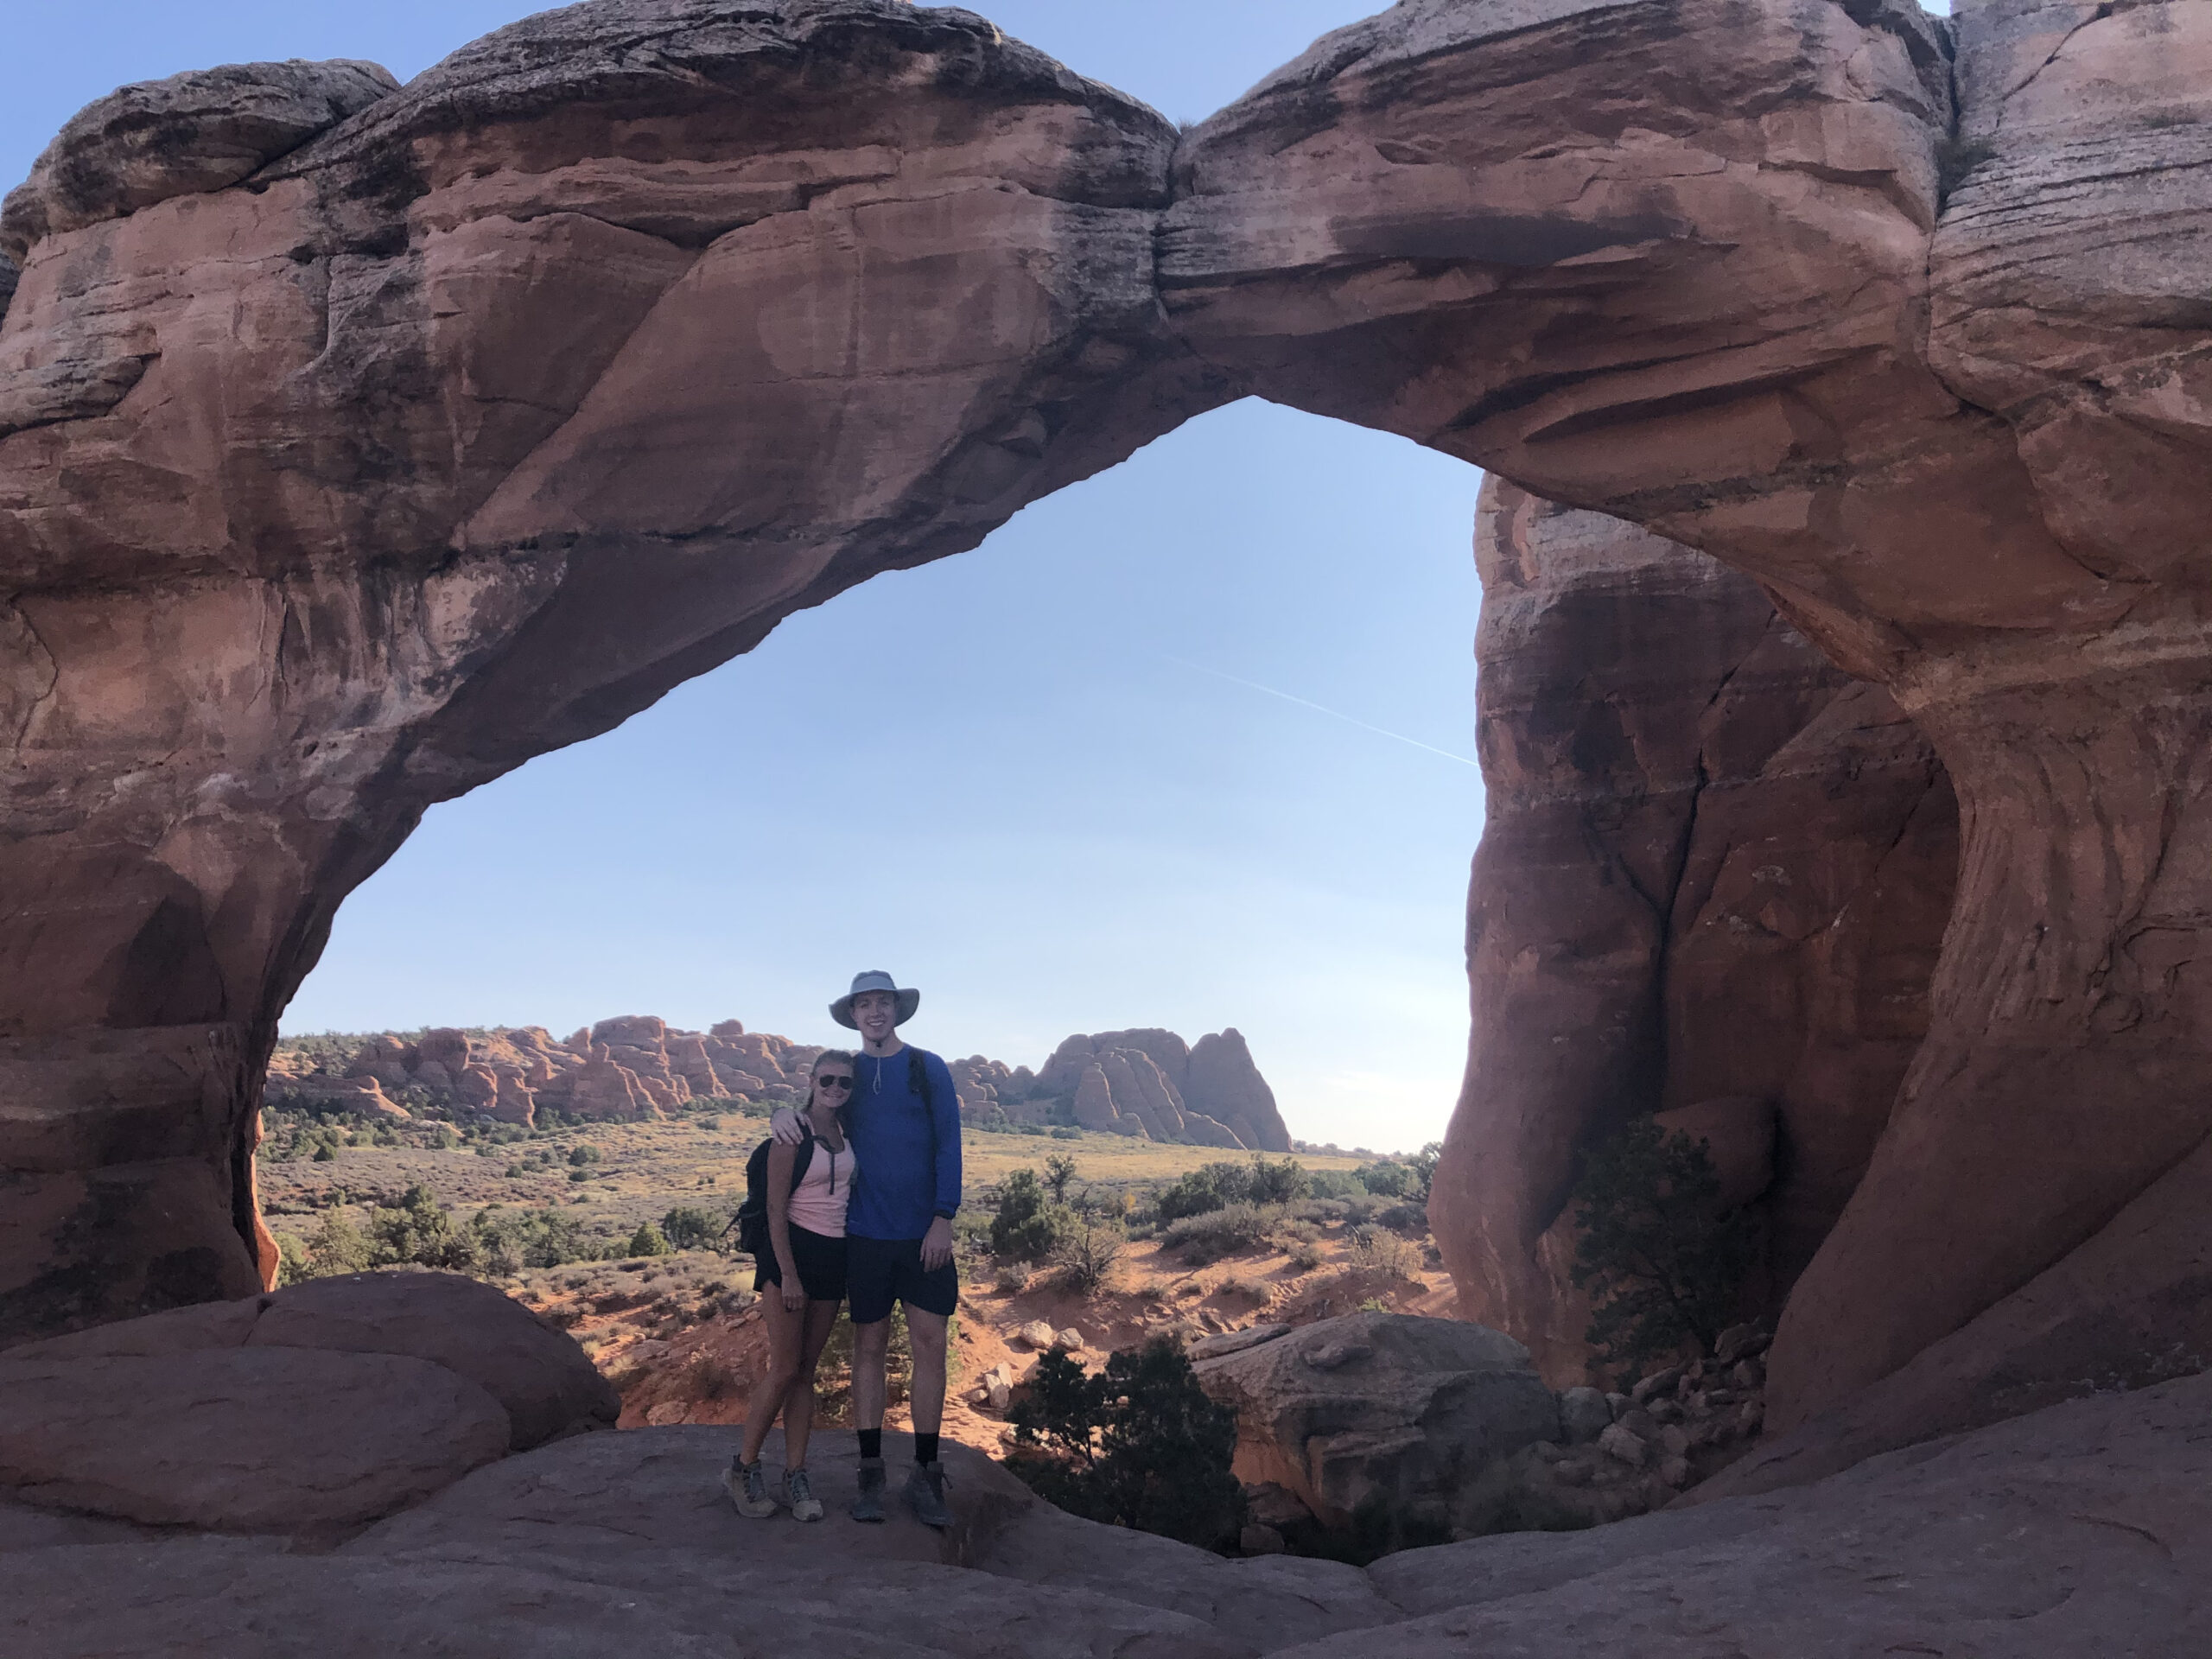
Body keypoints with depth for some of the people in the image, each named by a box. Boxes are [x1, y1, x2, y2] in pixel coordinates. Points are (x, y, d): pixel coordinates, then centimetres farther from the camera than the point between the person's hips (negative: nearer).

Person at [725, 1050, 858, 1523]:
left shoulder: (846, 1130, 7)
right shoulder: (793, 1133, -11)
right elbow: (776, 1209, -13)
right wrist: (788, 1274, -16)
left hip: (833, 1257, 6)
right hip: (792, 1251, -6)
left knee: (806, 1372, 8)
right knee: (784, 1371, -6)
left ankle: (795, 1475, 13)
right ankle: (744, 1468, 9)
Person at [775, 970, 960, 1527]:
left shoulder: (928, 1069, 2)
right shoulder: (846, 1073, 8)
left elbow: (949, 1146, -1)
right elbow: (816, 1117, 18)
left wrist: (944, 1218, -10)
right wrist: (785, 1114, -7)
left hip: (923, 1234, -1)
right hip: (865, 1233, 2)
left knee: (929, 1344, -3)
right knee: (869, 1347, 5)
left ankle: (925, 1475, 6)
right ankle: (870, 1474, 13)